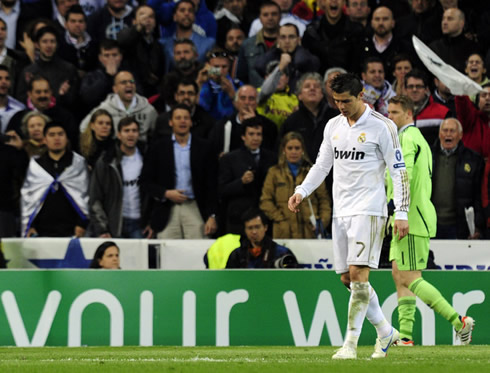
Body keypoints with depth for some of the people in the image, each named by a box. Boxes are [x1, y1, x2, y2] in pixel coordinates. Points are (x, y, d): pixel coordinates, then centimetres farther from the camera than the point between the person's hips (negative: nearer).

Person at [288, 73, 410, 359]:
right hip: (341, 212, 7)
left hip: (368, 210, -7)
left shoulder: (382, 127, -7)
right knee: (348, 279, 6)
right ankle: (385, 332, 21)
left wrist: (402, 213, -11)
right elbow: (322, 164, 21)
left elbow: (399, 171, -6)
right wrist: (301, 191, 5)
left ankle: (351, 343, -15)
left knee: (358, 273, -15)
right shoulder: (333, 126, 12)